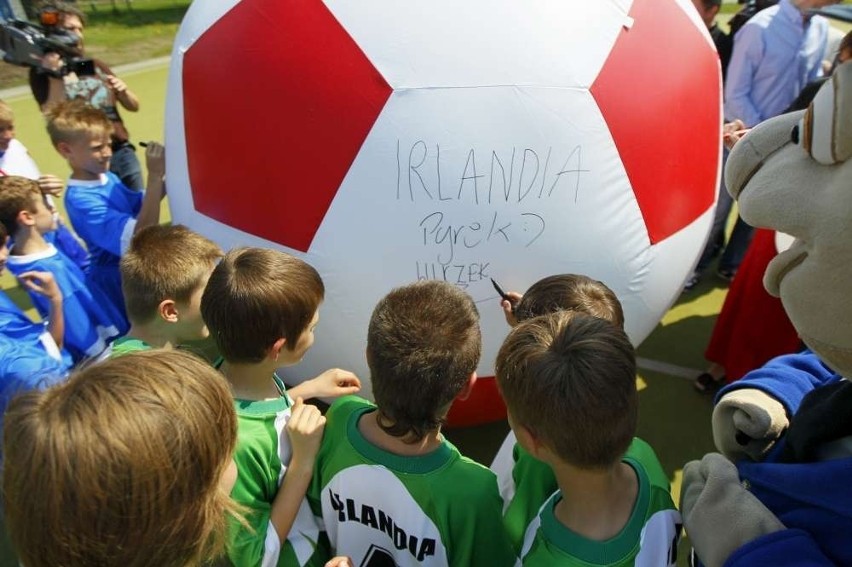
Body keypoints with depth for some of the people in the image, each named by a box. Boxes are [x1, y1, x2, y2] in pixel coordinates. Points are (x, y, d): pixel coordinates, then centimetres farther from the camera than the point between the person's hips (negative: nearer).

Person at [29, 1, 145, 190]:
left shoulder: (95, 66, 13)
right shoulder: (42, 72, 0)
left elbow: (134, 106, 14)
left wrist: (123, 91, -8)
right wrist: (55, 75, -20)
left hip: (123, 151, 4)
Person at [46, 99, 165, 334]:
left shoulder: (107, 178, 0)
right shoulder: (81, 199, -26)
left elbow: (141, 206, 13)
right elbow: (142, 235, -35)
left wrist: (166, 178, -7)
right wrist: (155, 176, -37)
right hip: (118, 279, -8)